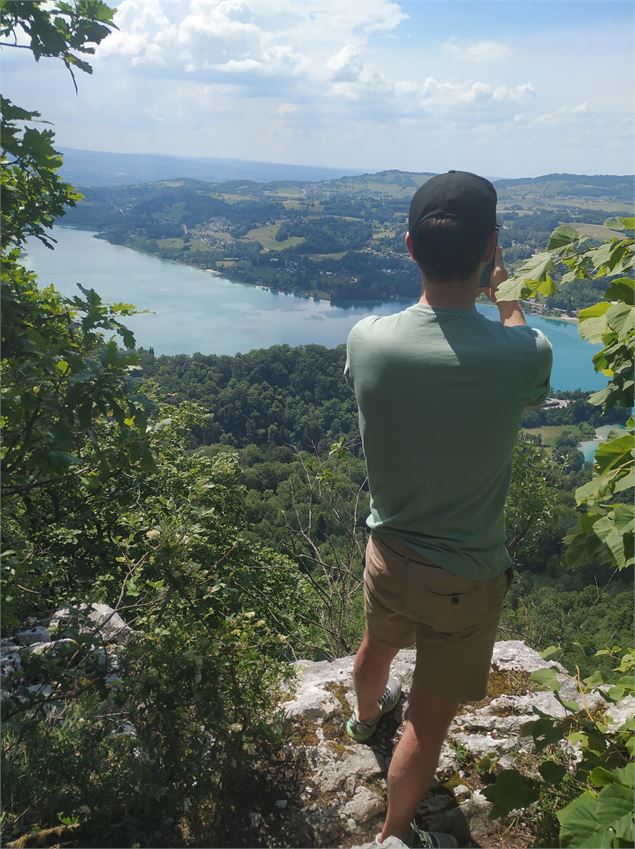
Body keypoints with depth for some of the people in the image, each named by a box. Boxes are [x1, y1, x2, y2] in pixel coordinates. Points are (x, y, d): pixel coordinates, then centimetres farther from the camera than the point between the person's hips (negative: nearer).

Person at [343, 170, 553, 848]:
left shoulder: (367, 340, -20)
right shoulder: (522, 356, -27)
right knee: (429, 718, 17)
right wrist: (504, 296, 15)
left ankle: (366, 714, 66)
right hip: (468, 576, -4)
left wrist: (478, 298, 13)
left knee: (378, 644, 34)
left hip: (390, 551, 4)